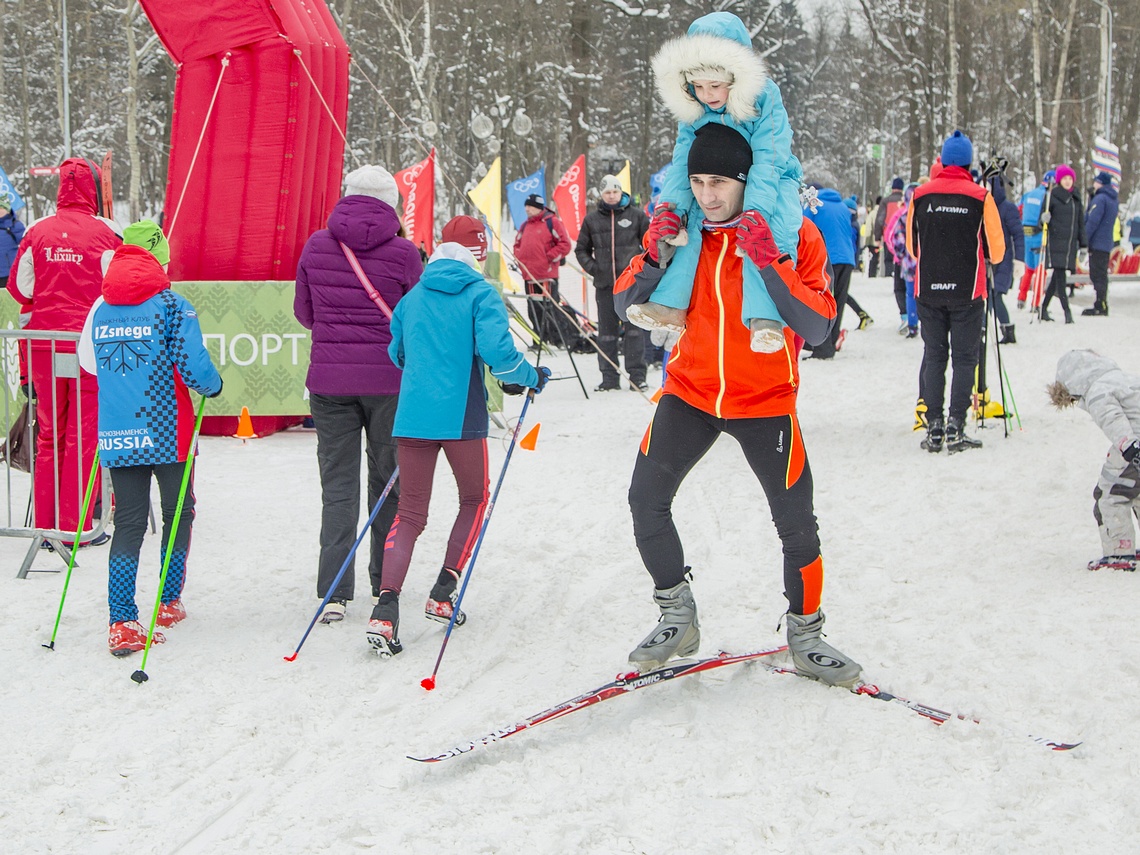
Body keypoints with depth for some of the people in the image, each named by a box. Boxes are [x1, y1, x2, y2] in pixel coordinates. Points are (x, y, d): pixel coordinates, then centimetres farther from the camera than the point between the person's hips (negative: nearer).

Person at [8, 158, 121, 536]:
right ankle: (75, 525, 2)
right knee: (84, 434, 2)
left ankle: (46, 523, 16)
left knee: (49, 433, 13)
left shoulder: (37, 232, 1)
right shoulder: (107, 233, -8)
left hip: (43, 345, 4)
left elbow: (19, 287, 5)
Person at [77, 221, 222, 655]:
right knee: (178, 513, 16)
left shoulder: (100, 309, 5)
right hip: (165, 433, -4)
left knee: (128, 524, 6)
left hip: (117, 436, 4)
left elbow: (89, 362, 14)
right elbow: (194, 368, -15)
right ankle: (169, 602, 24)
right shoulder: (171, 305, -10)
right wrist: (214, 386, 6)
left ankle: (121, 623, -3)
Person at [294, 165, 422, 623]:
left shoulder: (316, 246, -1)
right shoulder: (403, 252, -8)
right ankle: (385, 583, 23)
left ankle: (334, 592, -2)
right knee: (388, 479, 14)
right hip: (387, 379, -1)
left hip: (328, 378, 1)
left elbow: (303, 312, 10)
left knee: (337, 483, 5)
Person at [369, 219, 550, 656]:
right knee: (474, 498, 20)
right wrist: (531, 377, 0)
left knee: (410, 512, 7)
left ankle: (386, 606, -13)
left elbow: (396, 354, 21)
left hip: (412, 416, 4)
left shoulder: (413, 297, 11)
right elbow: (496, 351, -17)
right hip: (460, 417, -4)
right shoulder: (481, 294, -4)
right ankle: (442, 594, 12)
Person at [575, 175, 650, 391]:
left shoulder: (636, 215, 4)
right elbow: (581, 249, 17)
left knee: (634, 328, -5)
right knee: (607, 331, 4)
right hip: (604, 283, 2)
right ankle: (609, 378, 9)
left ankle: (637, 375, -2)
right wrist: (592, 267, 3)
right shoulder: (592, 219, 9)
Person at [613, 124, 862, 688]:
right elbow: (625, 306, -3)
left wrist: (771, 264, -32)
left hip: (765, 402, -2)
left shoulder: (794, 234, -12)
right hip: (691, 392, 2)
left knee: (797, 524, 0)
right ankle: (677, 619, 11)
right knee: (646, 500, -8)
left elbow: (817, 329, -21)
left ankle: (804, 636, 21)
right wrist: (654, 258, -21)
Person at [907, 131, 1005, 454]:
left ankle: (934, 428, 6)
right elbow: (996, 251, -2)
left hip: (928, 291, 2)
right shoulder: (980, 197, -8)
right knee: (965, 357, 4)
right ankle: (955, 427, -3)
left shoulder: (920, 195, 0)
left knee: (933, 357, 9)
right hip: (967, 291, -2)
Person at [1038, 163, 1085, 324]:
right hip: (1055, 241, -6)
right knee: (1059, 275, -13)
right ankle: (1066, 310, -17)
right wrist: (1043, 219, -27)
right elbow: (1043, 216, -3)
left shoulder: (1076, 198, 15)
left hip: (1070, 243, 6)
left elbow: (1080, 223, 19)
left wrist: (1083, 243, 15)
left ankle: (1043, 308, 19)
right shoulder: (1053, 196, -1)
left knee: (1057, 277, 8)